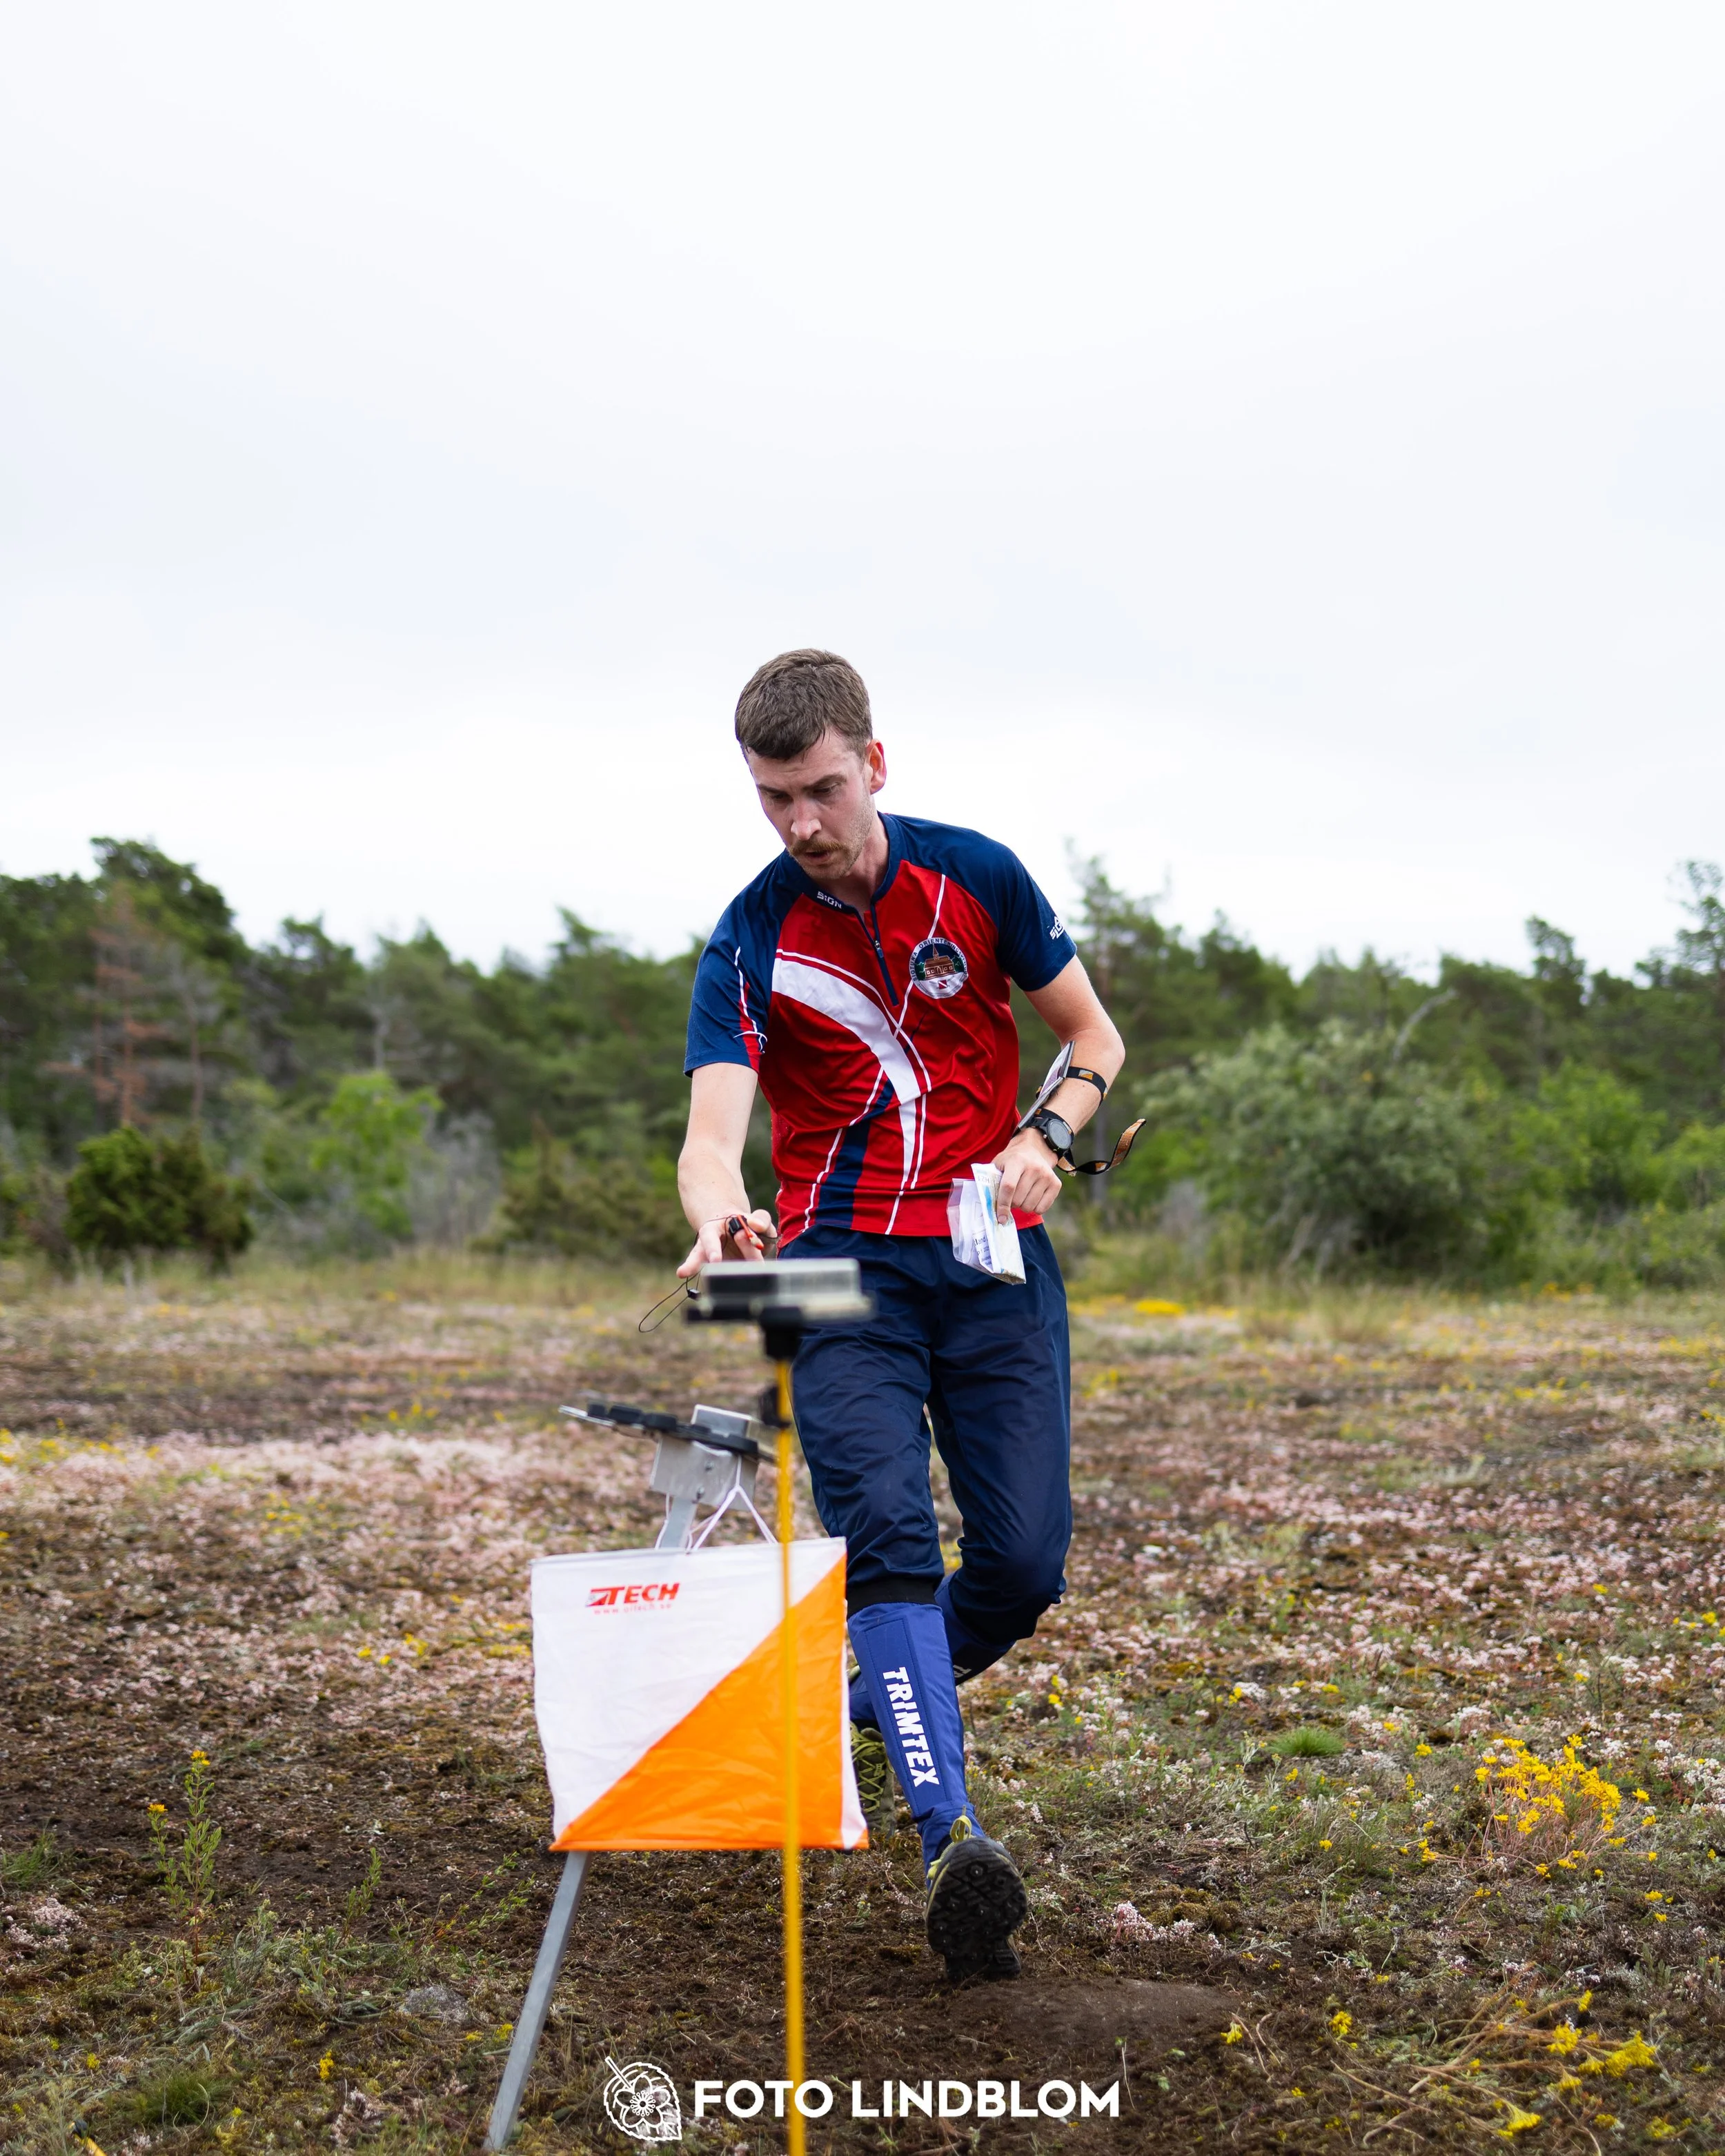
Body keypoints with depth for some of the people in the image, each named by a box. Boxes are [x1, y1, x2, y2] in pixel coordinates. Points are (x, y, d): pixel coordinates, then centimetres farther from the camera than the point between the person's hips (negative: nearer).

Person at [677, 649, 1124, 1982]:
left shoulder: (977, 875, -2)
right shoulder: (750, 945, -6)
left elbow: (1095, 1038, 8)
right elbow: (716, 1125, -20)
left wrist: (1046, 1137, -13)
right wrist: (721, 1213, -44)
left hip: (996, 1257, 2)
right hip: (845, 1260, -1)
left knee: (1025, 1561, -4)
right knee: (887, 1535, -21)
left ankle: (875, 1709, 26)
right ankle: (953, 1838, -27)